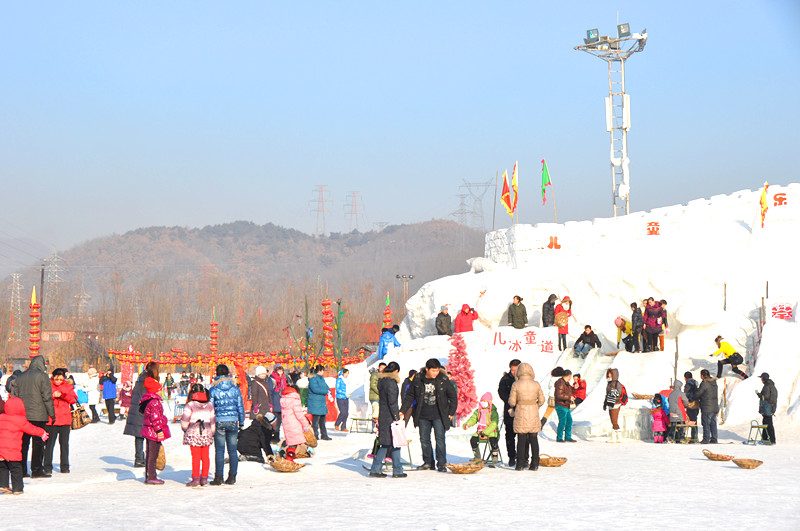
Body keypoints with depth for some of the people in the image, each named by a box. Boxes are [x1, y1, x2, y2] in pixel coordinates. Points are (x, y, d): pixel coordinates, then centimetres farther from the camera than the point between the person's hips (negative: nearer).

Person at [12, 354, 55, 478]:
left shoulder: (20, 377, 12)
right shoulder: (42, 376, -5)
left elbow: (15, 396, 13)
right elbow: (47, 397, -10)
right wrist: (51, 413, -4)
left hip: (22, 415, 5)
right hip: (38, 415, -5)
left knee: (23, 442, 10)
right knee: (38, 443, -1)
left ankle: (21, 470, 10)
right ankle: (36, 470, -3)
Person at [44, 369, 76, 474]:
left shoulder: (68, 386, 9)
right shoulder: (48, 385, 2)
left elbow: (74, 399, 2)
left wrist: (63, 395, -14)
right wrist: (53, 396, -19)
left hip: (65, 419, 2)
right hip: (51, 420, -2)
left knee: (64, 443, 6)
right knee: (49, 443, -1)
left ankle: (65, 466, 13)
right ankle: (48, 466, 7)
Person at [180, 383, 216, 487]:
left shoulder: (190, 405, -8)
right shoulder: (209, 405, 6)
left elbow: (185, 420, -9)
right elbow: (213, 421, 10)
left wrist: (185, 429, 11)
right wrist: (212, 433, 21)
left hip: (193, 433, -4)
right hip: (207, 434, 4)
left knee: (196, 457, -1)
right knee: (205, 457, 8)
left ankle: (196, 478, -1)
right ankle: (204, 478, 10)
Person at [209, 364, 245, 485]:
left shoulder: (214, 389, -3)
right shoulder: (235, 388, 3)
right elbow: (240, 406, 6)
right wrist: (241, 422, 15)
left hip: (219, 421, -2)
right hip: (233, 421, 2)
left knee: (219, 450, 1)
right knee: (232, 450, 6)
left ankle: (219, 477, 1)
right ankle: (232, 477, 8)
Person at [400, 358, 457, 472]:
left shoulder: (443, 380, -4)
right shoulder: (418, 380, -1)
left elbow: (453, 396, 5)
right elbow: (410, 396, 9)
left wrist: (451, 412, 3)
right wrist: (402, 410, 4)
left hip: (439, 416, -2)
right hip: (423, 416, 3)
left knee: (440, 439, -6)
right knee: (424, 439, 7)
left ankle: (441, 464, 1)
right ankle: (428, 463, 19)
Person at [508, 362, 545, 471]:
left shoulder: (516, 385, -9)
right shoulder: (536, 384, -1)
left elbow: (512, 402, -6)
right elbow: (541, 400, 5)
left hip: (520, 414, -2)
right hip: (533, 413, 2)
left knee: (521, 439, 5)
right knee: (534, 439, 9)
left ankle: (520, 463, 5)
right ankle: (535, 464, 10)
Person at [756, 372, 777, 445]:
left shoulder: (767, 386, -17)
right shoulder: (772, 386, 13)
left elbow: (765, 397, -22)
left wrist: (758, 394, -8)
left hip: (767, 408, -10)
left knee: (768, 424, -6)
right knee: (765, 422, 18)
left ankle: (772, 440, -5)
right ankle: (764, 438, 25)